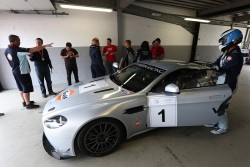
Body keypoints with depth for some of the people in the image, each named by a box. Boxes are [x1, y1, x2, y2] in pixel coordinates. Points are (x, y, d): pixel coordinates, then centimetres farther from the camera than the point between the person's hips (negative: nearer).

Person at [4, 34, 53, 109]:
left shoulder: (6, 50, 5)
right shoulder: (18, 50, -21)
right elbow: (33, 50, -24)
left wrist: (27, 55, 17)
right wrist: (45, 46, -20)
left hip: (15, 71, 9)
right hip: (22, 72, -9)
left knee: (21, 88, 17)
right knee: (27, 88, 0)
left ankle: (24, 102, 28)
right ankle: (28, 104, 6)